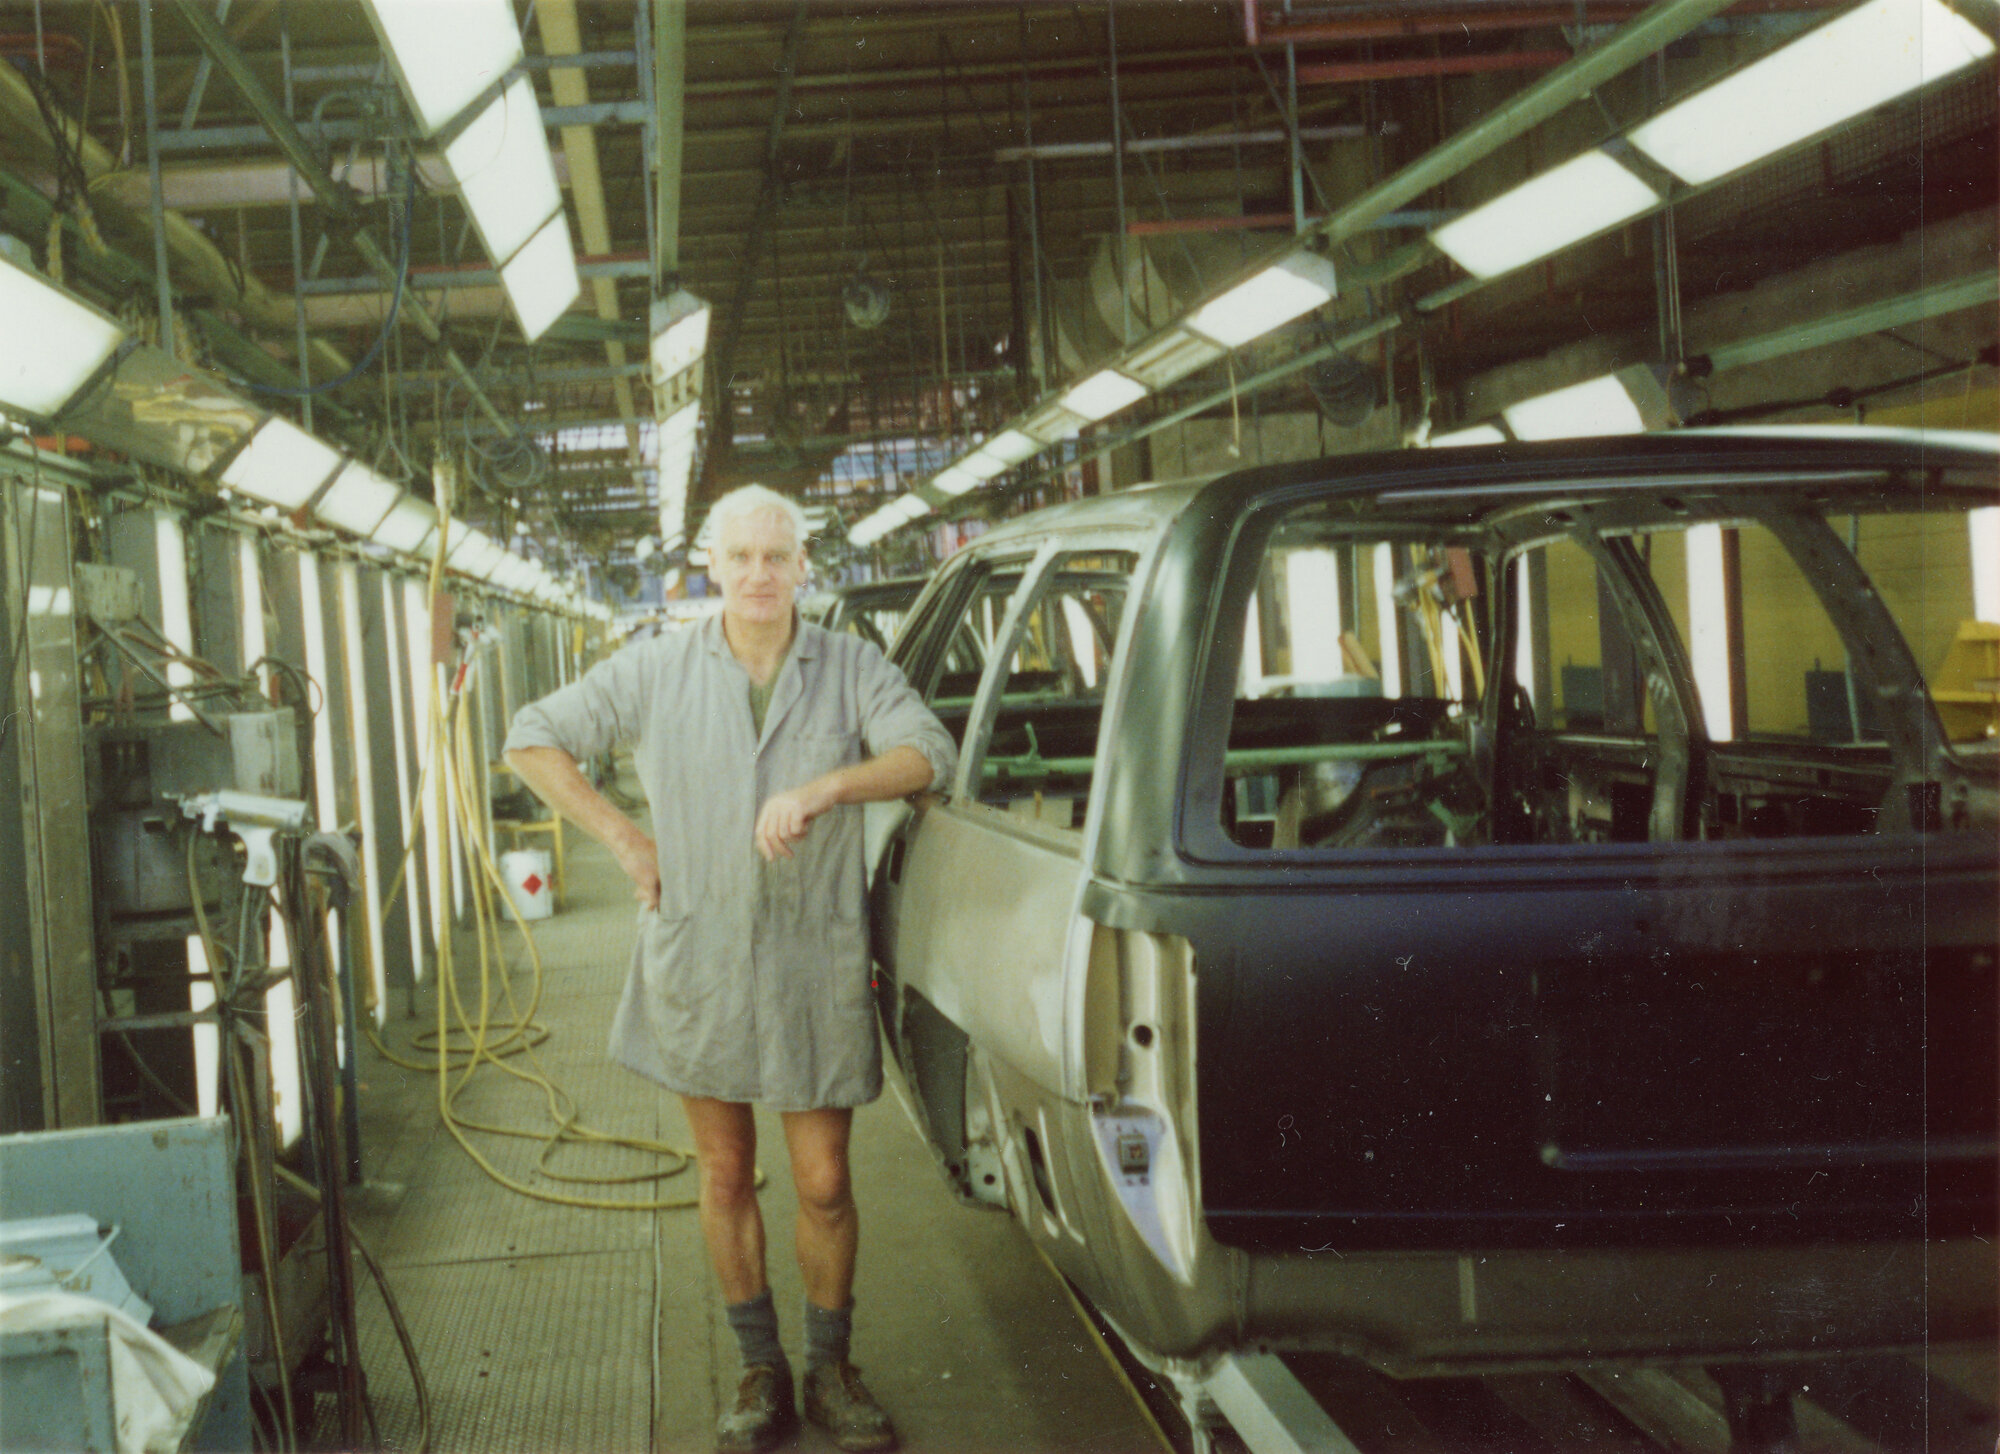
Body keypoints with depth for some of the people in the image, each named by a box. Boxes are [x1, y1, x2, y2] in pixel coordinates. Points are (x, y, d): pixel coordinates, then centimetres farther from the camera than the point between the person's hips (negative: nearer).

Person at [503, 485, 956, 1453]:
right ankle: (761, 1371, 24)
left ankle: (830, 1370, 21)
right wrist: (625, 841, -2)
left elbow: (927, 753, -13)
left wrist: (824, 788, -29)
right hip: (698, 963, 1)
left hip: (815, 968, -1)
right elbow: (532, 740, 5)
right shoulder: (656, 671, 1)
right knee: (726, 1178, 9)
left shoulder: (851, 670, 0)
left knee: (824, 1185, 3)